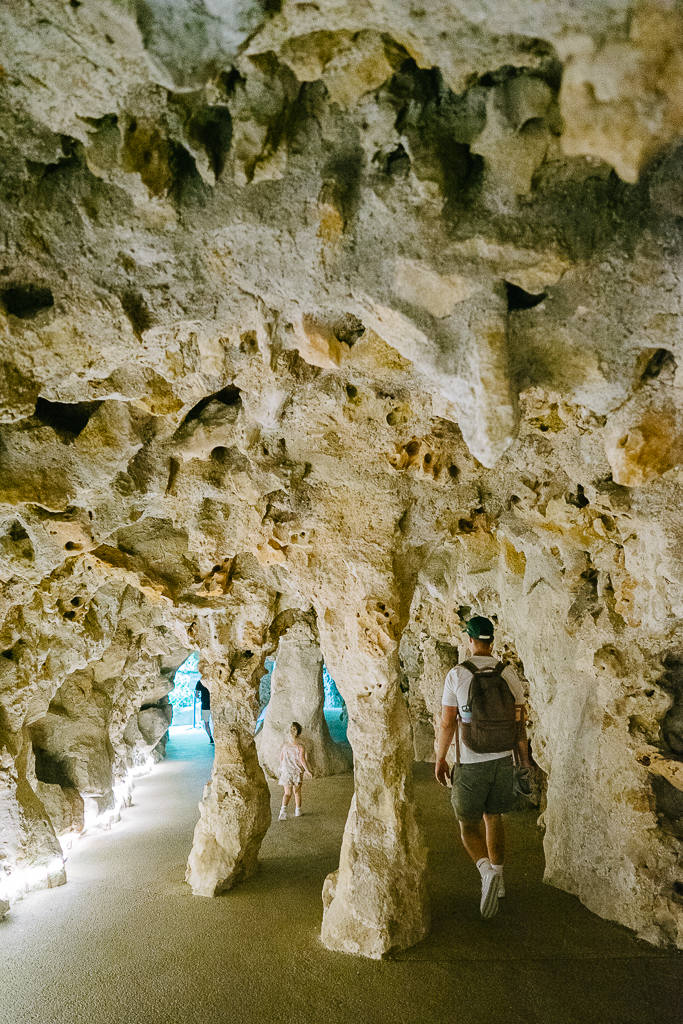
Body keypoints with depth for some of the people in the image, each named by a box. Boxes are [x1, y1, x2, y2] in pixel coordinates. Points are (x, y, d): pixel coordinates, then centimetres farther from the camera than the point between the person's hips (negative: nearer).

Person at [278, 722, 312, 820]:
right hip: (297, 771, -1)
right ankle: (298, 810, 28)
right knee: (297, 792, 17)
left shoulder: (284, 746, -2)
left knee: (287, 793, 2)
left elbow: (281, 759, 5)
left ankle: (283, 809, -21)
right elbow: (302, 759, -19)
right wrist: (307, 771, -11)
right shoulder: (300, 747, -12)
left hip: (286, 771, 1)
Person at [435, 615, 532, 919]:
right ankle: (497, 878, 29)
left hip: (470, 763, -4)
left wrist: (440, 759, 3)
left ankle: (487, 870, -12)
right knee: (493, 818, 20)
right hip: (502, 759, 4)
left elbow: (447, 723, -10)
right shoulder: (509, 673, -3)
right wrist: (524, 758, 15)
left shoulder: (457, 674, -12)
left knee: (468, 823, 10)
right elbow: (519, 720, 2)